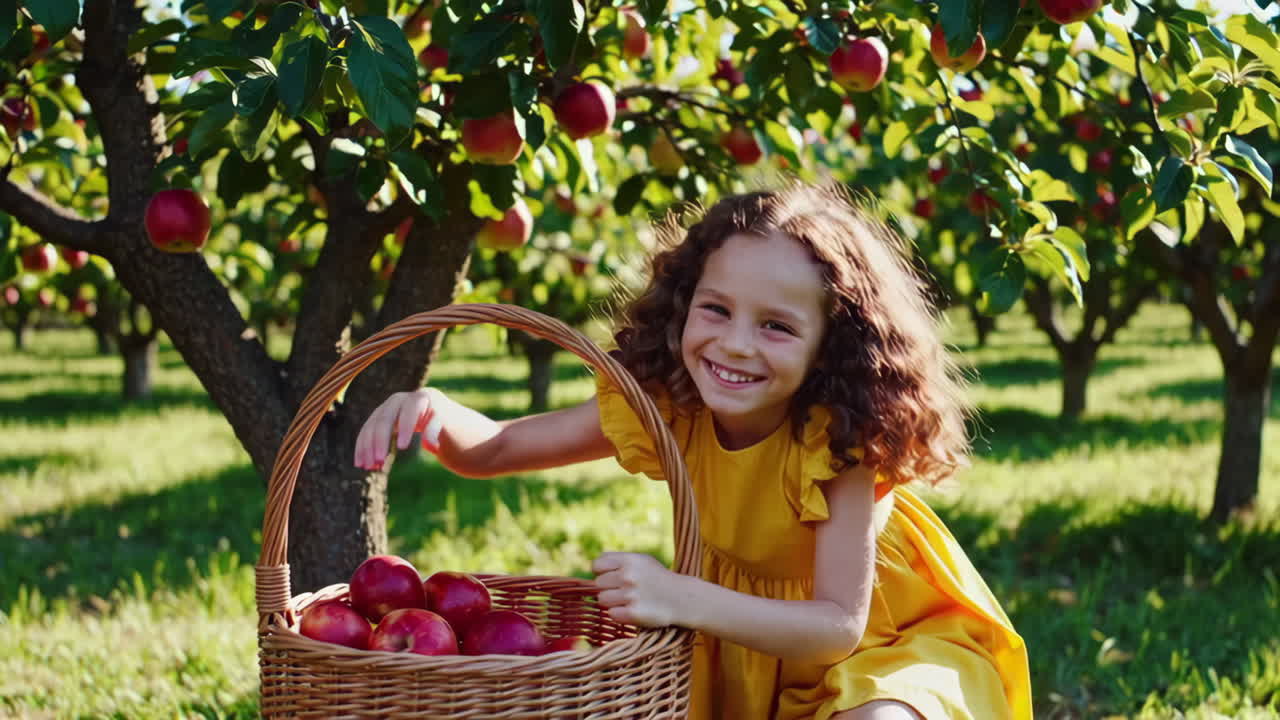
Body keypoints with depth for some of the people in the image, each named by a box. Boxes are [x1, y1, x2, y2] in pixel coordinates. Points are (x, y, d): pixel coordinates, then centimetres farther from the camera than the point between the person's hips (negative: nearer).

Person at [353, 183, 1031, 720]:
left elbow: (840, 623, -33)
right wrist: (435, 412, -35)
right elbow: (494, 450, -11)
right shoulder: (662, 407, -17)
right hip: (746, 628, 5)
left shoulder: (834, 442, -29)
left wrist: (684, 600, -47)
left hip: (887, 632, -4)